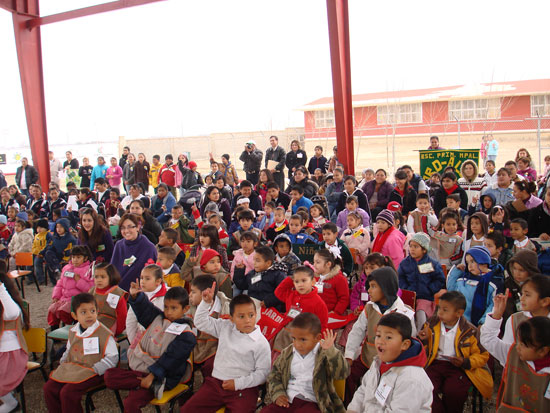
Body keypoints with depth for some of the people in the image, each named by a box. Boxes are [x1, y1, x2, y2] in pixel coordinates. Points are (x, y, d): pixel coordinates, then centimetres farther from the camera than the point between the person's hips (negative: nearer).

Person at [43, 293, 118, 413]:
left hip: (91, 372, -7)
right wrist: (63, 362, 7)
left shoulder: (104, 333, -14)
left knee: (67, 392, -22)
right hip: (71, 369, 7)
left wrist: (95, 369, -17)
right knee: (49, 387, -1)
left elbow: (112, 357, -13)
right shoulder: (73, 332, 7)